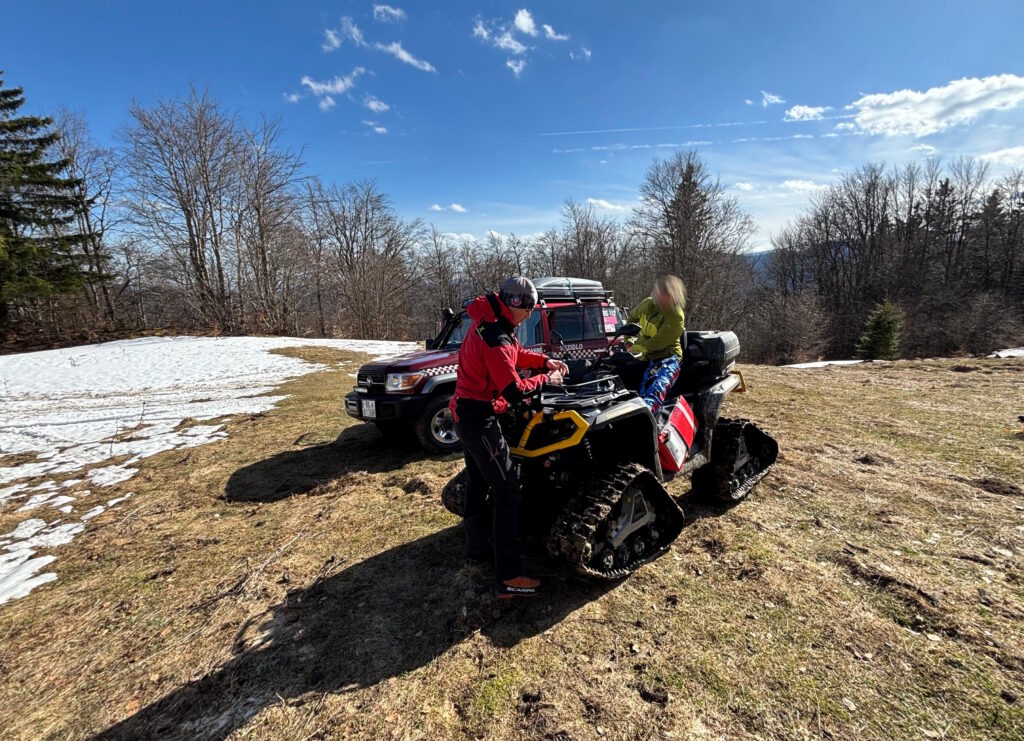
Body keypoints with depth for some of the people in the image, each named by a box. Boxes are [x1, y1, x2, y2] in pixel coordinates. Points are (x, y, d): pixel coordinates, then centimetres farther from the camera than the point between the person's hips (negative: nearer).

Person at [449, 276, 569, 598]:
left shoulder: (487, 322, 6)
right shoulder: (496, 339, -26)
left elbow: (515, 353, 19)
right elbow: (514, 390, -24)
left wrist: (545, 360, 7)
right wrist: (545, 379, -9)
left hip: (465, 411, 11)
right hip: (480, 418, -11)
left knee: (478, 482, 21)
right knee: (506, 489, -8)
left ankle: (477, 547, 38)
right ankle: (507, 577, -3)